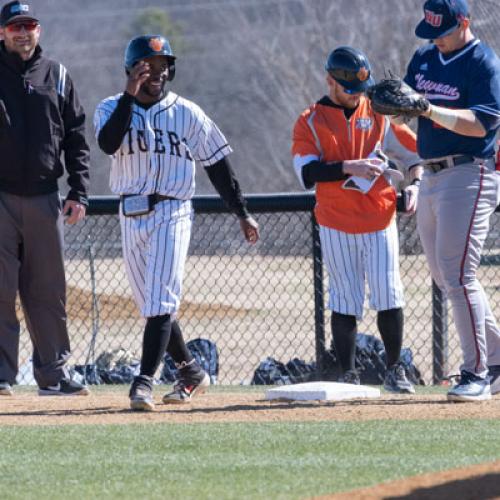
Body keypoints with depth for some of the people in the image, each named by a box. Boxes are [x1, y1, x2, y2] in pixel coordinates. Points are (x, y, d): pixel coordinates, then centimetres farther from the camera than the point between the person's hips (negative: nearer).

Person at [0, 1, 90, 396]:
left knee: (48, 290, 7)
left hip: (45, 197, 3)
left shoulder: (56, 75, 10)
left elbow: (76, 137, 11)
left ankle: (53, 372, 13)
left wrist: (79, 192, 2)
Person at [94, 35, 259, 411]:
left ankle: (144, 382, -22)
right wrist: (130, 96, -24)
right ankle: (191, 372, 25)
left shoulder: (186, 113, 1)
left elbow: (217, 163, 5)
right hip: (131, 216, 3)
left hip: (172, 213, -3)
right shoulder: (113, 108, 3)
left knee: (160, 300, -15)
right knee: (152, 305, 10)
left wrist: (242, 213, 5)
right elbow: (108, 142, -19)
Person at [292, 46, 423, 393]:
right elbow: (307, 172, -13)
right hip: (336, 225, -1)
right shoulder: (310, 122, 0)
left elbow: (412, 149, 12)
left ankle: (395, 371, 8)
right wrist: (348, 167, -25)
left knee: (389, 296, -4)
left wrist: (414, 184, -6)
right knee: (345, 300, 0)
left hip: (379, 221, 1)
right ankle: (349, 375, 9)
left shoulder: (377, 114, 7)